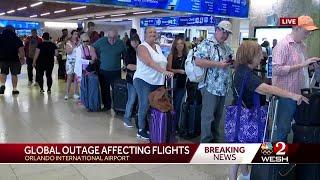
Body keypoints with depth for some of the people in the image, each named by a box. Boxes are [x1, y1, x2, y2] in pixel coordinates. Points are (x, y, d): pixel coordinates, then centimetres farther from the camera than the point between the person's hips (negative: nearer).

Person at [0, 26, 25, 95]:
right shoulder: (16, 38, -3)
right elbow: (21, 49, -8)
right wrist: (22, 58, -1)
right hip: (14, 59, -2)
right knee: (14, 74, 8)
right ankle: (14, 89, 11)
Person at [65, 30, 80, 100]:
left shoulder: (79, 42, 7)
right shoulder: (68, 43, 1)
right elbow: (68, 52, -10)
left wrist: (78, 44, -6)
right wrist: (73, 45, -13)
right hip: (70, 62, -2)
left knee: (76, 78, 3)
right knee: (69, 78, -2)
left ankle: (76, 93, 10)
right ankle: (67, 93, 4)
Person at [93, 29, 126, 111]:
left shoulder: (121, 43, -5)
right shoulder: (101, 41, -4)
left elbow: (125, 56, 7)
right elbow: (93, 47, 11)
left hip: (116, 71, -2)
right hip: (103, 71, 2)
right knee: (104, 89, 12)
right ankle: (107, 105, 26)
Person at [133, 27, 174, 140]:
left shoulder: (158, 47, 15)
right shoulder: (142, 47, -10)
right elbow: (149, 63, -25)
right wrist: (164, 71, -34)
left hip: (157, 82, 7)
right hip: (143, 81, -7)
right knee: (144, 106, -6)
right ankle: (141, 130, 6)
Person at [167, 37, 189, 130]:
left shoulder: (186, 56, 4)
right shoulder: (171, 56, -4)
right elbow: (168, 69, -9)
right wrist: (179, 71, -17)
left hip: (182, 84, 3)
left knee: (177, 105, 10)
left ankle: (175, 125, 21)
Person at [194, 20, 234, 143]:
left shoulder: (227, 48, 16)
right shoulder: (207, 44, -9)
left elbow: (231, 62, 26)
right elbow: (198, 61, -21)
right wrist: (218, 64, -21)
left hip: (223, 87, 8)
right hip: (210, 86, -8)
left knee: (218, 115, 16)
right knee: (208, 115, -2)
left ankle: (215, 139, 29)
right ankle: (206, 142, 8)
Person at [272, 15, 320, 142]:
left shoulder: (302, 46, 12)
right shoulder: (283, 45, -13)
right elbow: (276, 70, -22)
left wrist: (309, 64, 5)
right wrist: (301, 65, -24)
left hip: (300, 93, 8)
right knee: (283, 129, 3)